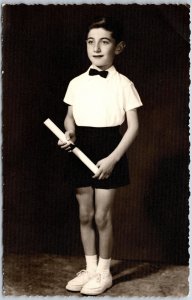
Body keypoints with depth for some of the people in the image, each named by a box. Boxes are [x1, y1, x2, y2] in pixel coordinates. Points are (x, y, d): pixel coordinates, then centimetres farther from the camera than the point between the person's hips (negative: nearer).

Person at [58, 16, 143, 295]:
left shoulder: (123, 84, -8)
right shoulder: (76, 83, 4)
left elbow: (133, 126, -7)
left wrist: (113, 158, -15)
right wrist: (69, 133, -9)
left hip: (108, 150, -4)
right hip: (82, 150, 4)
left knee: (102, 215, 3)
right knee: (85, 214, 12)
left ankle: (104, 271, 22)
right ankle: (90, 268, 28)